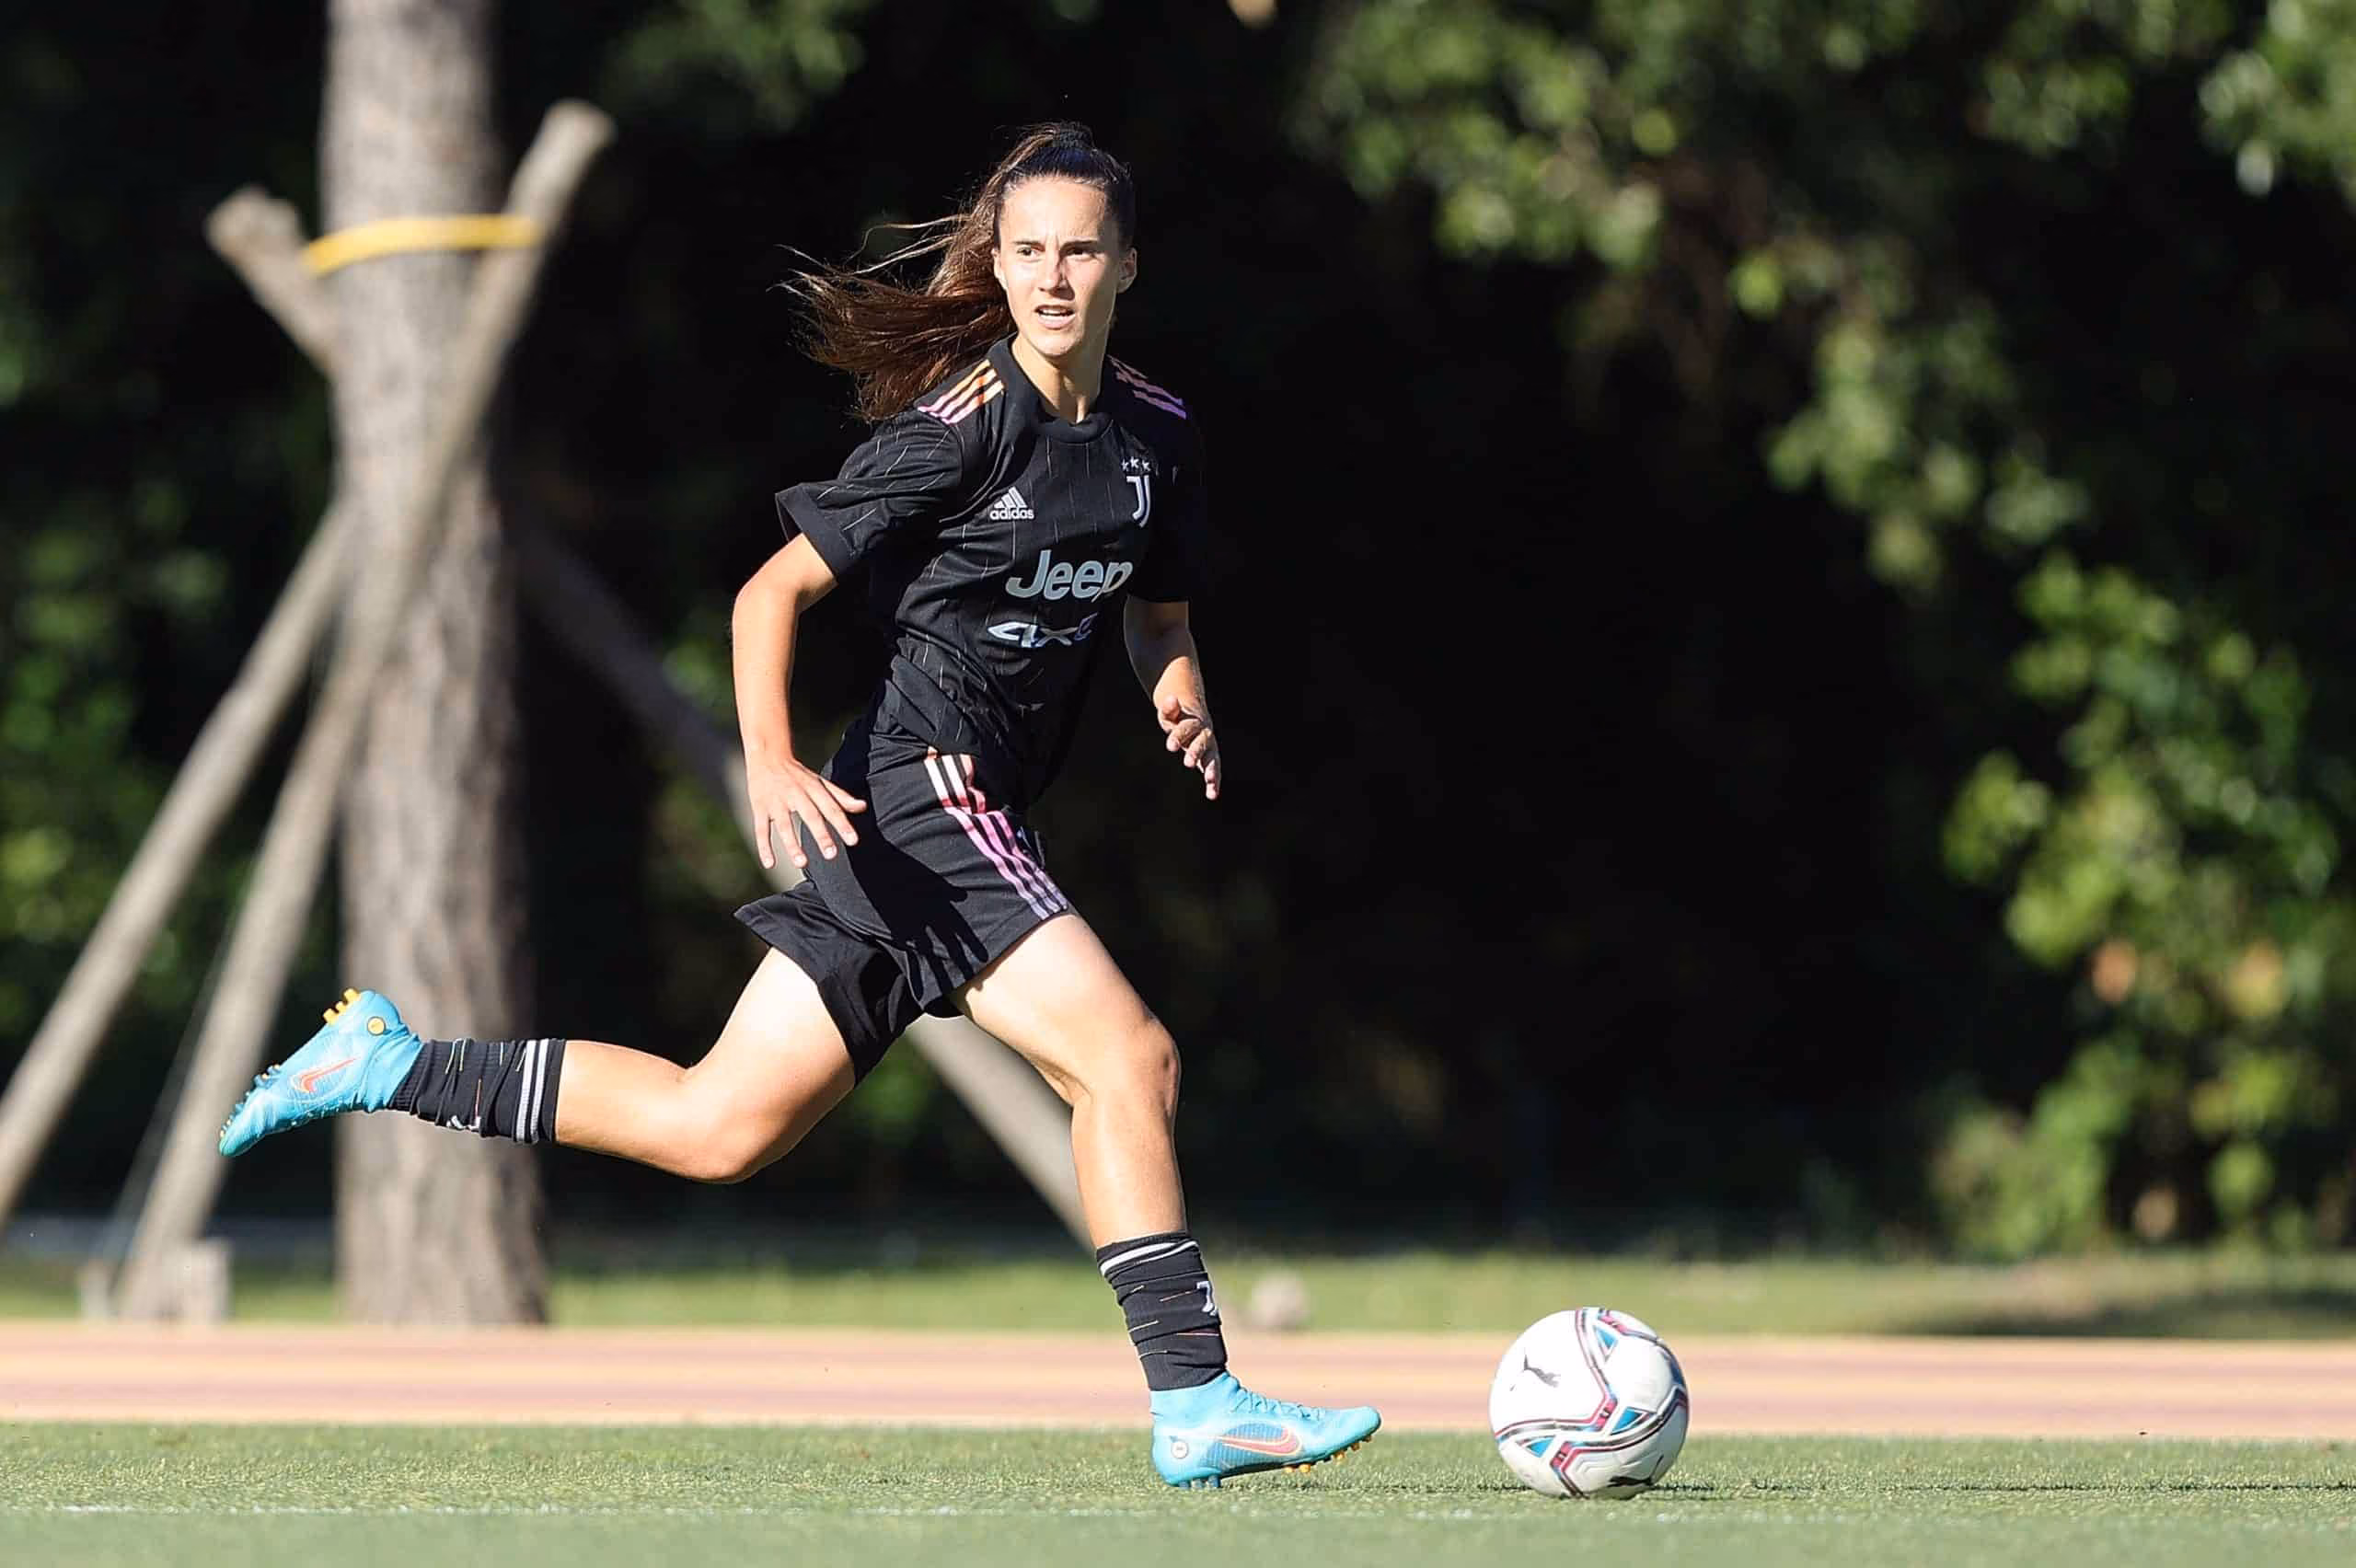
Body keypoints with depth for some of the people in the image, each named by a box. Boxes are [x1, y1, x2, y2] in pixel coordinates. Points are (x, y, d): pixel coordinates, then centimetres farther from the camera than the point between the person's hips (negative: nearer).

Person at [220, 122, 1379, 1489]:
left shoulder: (1156, 431, 12)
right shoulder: (964, 422, -11)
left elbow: (1158, 610, 28)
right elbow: (775, 589, -7)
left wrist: (1182, 702, 5)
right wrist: (771, 762, -21)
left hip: (971, 821, 9)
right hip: (923, 792, -9)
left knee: (716, 1129, 4)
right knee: (1130, 1058, -19)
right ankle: (1199, 1407, -15)